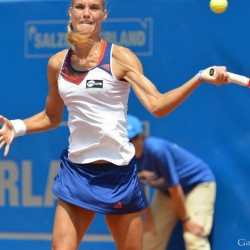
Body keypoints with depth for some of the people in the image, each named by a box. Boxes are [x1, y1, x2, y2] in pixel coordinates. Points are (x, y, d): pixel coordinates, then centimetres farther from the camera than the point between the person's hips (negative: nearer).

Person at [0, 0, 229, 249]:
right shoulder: (57, 63, 7)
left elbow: (156, 105, -16)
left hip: (117, 172, -3)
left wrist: (200, 78, -26)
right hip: (75, 172, 3)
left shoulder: (120, 57, -5)